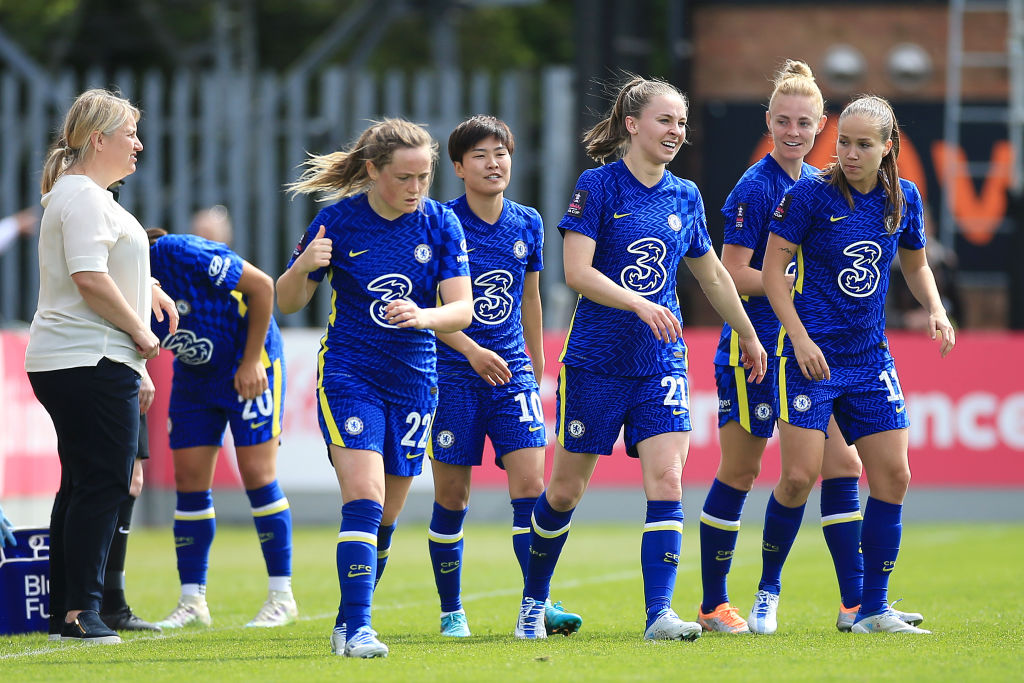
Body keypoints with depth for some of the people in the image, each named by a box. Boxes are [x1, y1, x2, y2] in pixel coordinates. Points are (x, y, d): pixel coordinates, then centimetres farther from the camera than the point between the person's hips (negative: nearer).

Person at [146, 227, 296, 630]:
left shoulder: (178, 254, -28)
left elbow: (261, 285, -22)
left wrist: (252, 361, -20)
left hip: (249, 366, -6)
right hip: (193, 377, 6)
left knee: (257, 474, -8)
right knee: (189, 480, 0)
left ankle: (282, 597, 0)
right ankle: (192, 601, 6)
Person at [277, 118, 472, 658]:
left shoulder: (440, 224, -3)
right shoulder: (339, 219, -8)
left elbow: (461, 309, -8)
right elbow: (287, 303, -1)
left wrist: (423, 316, -30)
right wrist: (303, 267, -23)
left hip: (413, 381, 3)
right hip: (349, 375, -3)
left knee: (386, 516, 9)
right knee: (364, 499, -19)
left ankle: (347, 625, 25)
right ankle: (357, 628, -22)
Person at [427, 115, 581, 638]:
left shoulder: (527, 223, 7)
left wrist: (538, 365, 23)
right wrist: (472, 351, -21)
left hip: (512, 372, 3)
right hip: (452, 374, -3)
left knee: (530, 482, -9)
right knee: (451, 497, 2)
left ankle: (538, 604, -7)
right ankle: (451, 611, 13)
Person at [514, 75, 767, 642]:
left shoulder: (685, 197, 8)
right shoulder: (598, 186, -6)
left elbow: (712, 276, 21)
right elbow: (576, 271, -14)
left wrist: (749, 337, 28)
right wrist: (640, 305, -25)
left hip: (661, 362, 3)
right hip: (596, 361, -3)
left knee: (666, 482, -13)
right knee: (566, 489, 6)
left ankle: (659, 614, -17)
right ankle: (533, 600, 27)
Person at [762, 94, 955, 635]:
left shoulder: (903, 198, 5)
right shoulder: (811, 194, -9)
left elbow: (915, 265, 21)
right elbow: (772, 269, -8)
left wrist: (935, 310, 2)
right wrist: (800, 338, -16)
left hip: (870, 357, 5)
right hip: (812, 355, -5)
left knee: (892, 477, 0)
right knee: (801, 476, -13)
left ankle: (872, 610, 9)